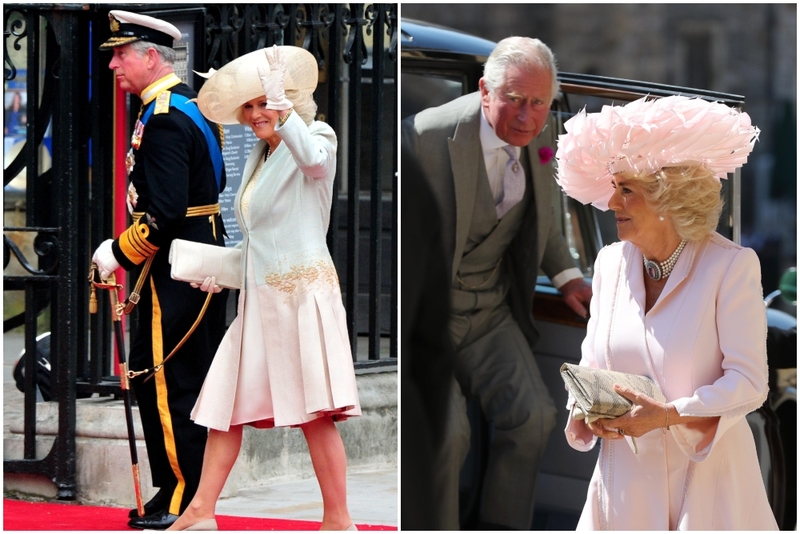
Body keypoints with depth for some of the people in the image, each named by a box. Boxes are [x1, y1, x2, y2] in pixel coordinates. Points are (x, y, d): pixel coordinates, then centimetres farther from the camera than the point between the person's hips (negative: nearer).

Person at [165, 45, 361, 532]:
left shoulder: (318, 137, -5)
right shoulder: (260, 157, 18)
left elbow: (312, 159, -32)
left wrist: (284, 112, -42)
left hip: (303, 289, -8)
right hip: (260, 296, 8)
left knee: (314, 411, -11)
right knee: (226, 400, 8)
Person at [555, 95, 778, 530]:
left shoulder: (731, 266, -11)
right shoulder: (610, 264, 5)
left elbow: (749, 382, -14)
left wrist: (667, 415, -25)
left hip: (707, 474, -4)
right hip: (627, 474, 4)